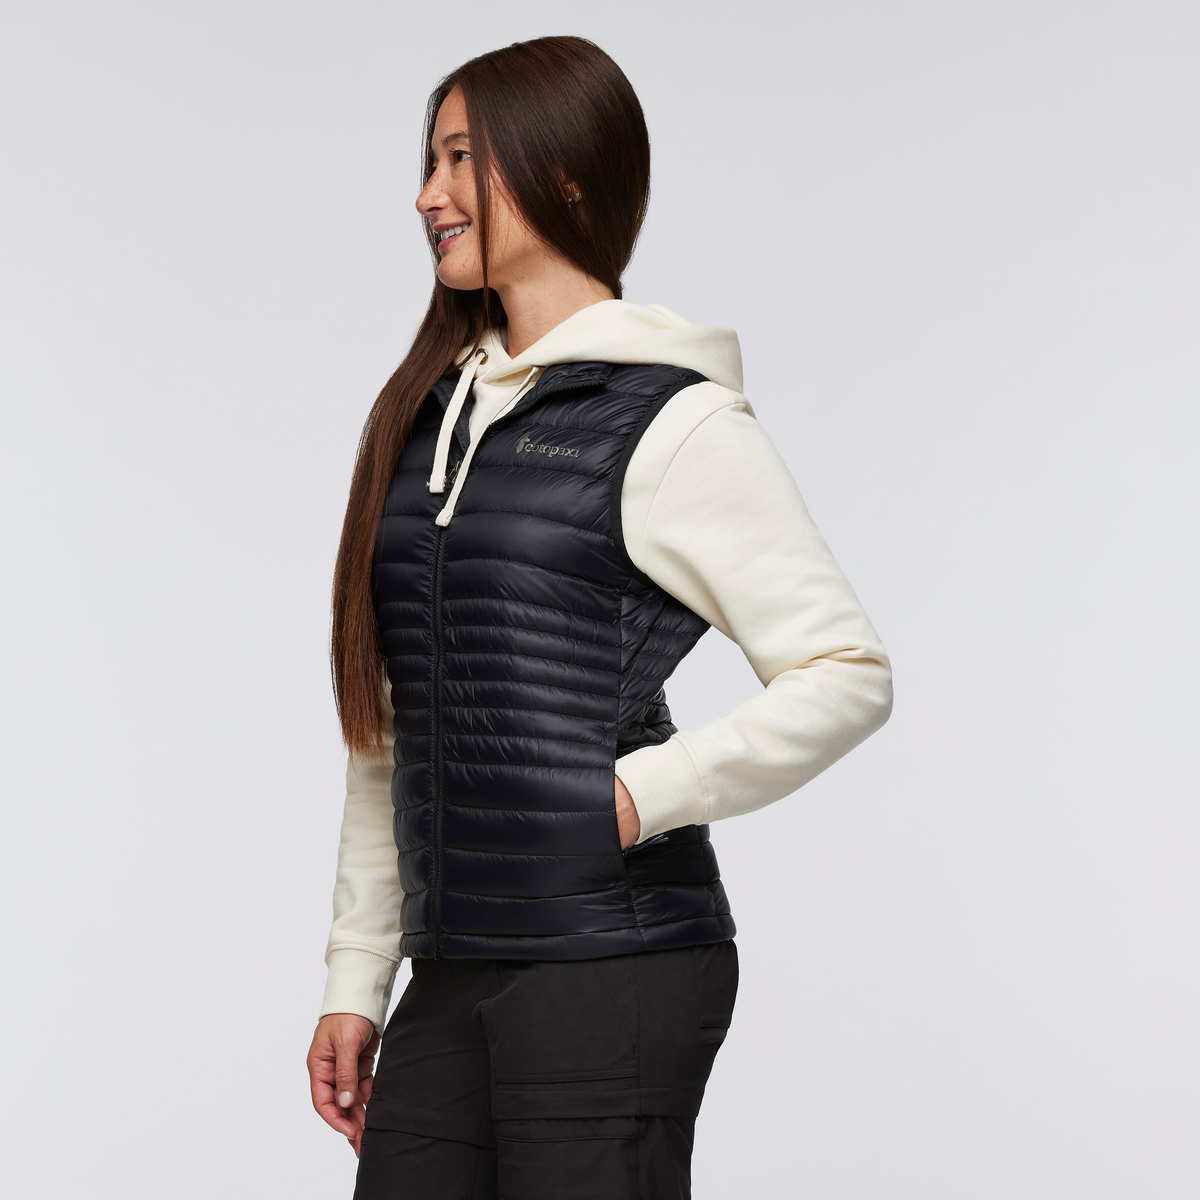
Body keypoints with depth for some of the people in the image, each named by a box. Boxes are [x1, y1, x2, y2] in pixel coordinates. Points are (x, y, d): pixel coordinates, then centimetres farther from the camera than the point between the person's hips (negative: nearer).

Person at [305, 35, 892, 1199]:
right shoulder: (426, 414, 14)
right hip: (452, 979, 6)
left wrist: (640, 795, -12)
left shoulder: (672, 424, -6)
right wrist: (355, 982, 15)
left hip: (617, 967, -6)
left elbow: (846, 675, -8)